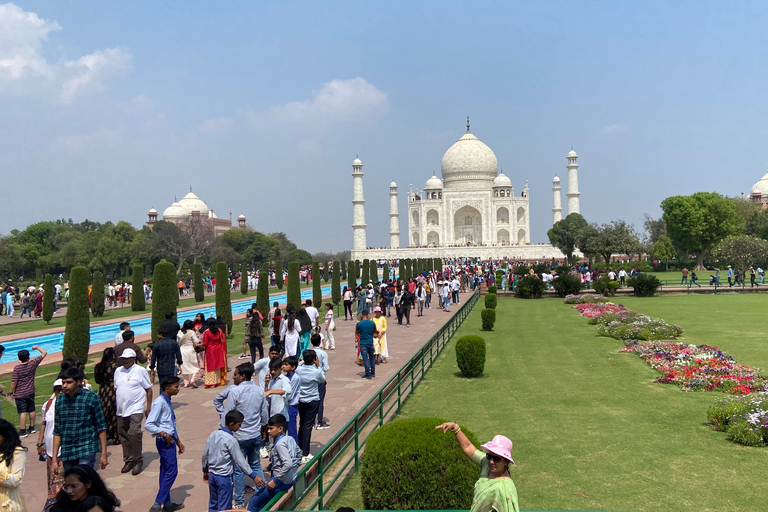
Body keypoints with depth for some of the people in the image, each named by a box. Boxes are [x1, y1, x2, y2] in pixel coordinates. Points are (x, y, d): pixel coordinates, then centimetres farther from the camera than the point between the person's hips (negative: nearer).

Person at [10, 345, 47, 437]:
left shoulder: (17, 368, -16)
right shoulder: (33, 363, -8)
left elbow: (14, 382, -15)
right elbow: (44, 353, 0)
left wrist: (11, 392, -2)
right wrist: (37, 347, 14)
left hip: (20, 394, -4)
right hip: (30, 392, 4)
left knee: (22, 412, -3)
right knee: (32, 410, 16)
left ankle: (23, 431, -2)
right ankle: (32, 428, 26)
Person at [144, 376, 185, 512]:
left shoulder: (168, 402, 12)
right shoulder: (159, 403, -17)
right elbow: (148, 425, -22)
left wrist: (178, 441, 23)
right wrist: (164, 434, -20)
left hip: (170, 440, 9)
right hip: (164, 441, -9)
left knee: (165, 471, 14)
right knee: (172, 471, -7)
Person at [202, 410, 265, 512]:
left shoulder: (213, 434, -1)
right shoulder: (231, 440, -20)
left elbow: (205, 455, 8)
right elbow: (240, 461, -18)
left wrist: (205, 471, 23)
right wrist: (254, 476, -12)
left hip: (212, 474, 7)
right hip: (224, 477, -7)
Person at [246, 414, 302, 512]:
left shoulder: (280, 444, -21)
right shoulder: (290, 439, 4)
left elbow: (288, 464, -31)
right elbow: (298, 452, 20)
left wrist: (275, 481, -24)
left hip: (282, 482, -9)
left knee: (253, 503, -3)